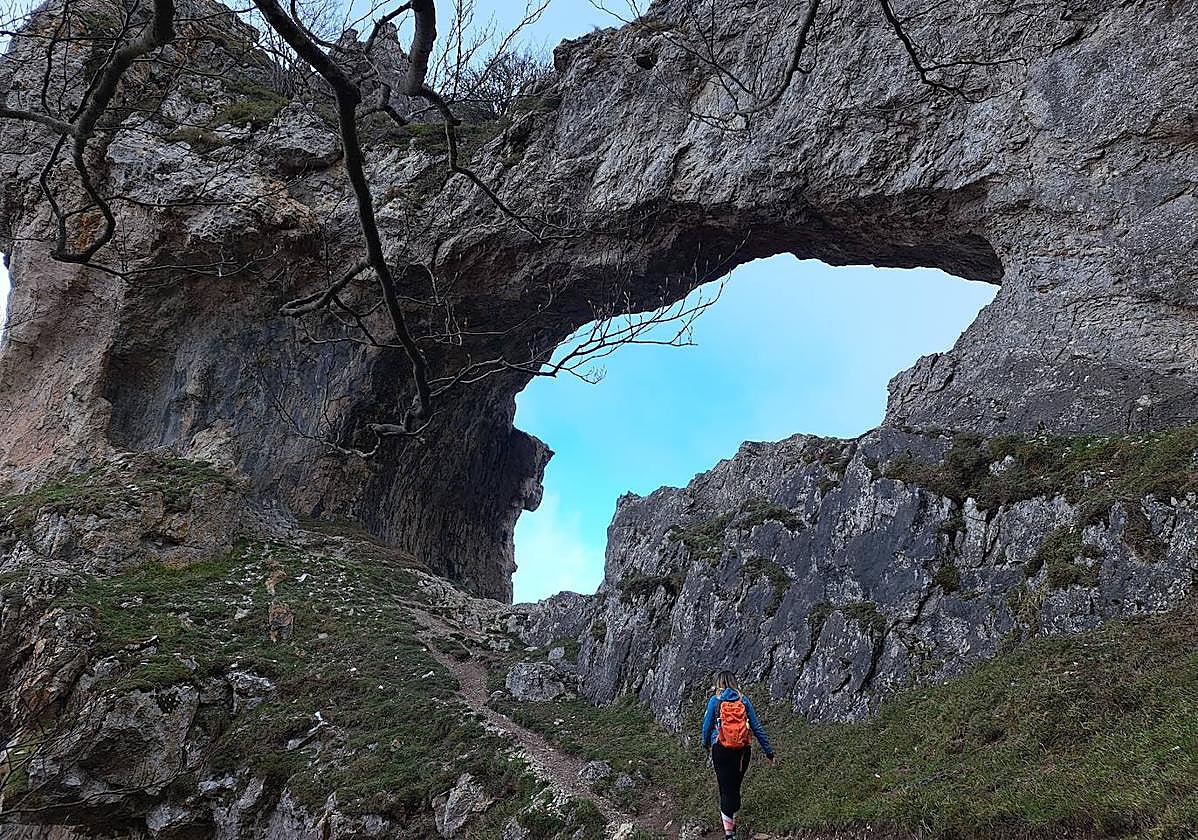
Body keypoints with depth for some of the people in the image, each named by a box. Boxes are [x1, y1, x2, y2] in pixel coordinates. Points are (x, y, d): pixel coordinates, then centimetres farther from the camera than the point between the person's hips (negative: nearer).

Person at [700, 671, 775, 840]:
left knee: (726, 789, 1)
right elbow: (757, 728, 3)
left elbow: (707, 725, 3)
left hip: (721, 750, -2)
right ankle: (733, 823, 32)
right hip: (743, 751, 3)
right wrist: (768, 751, 8)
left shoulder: (715, 700, -1)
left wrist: (706, 743, 24)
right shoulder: (744, 700, 4)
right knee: (735, 787, 18)